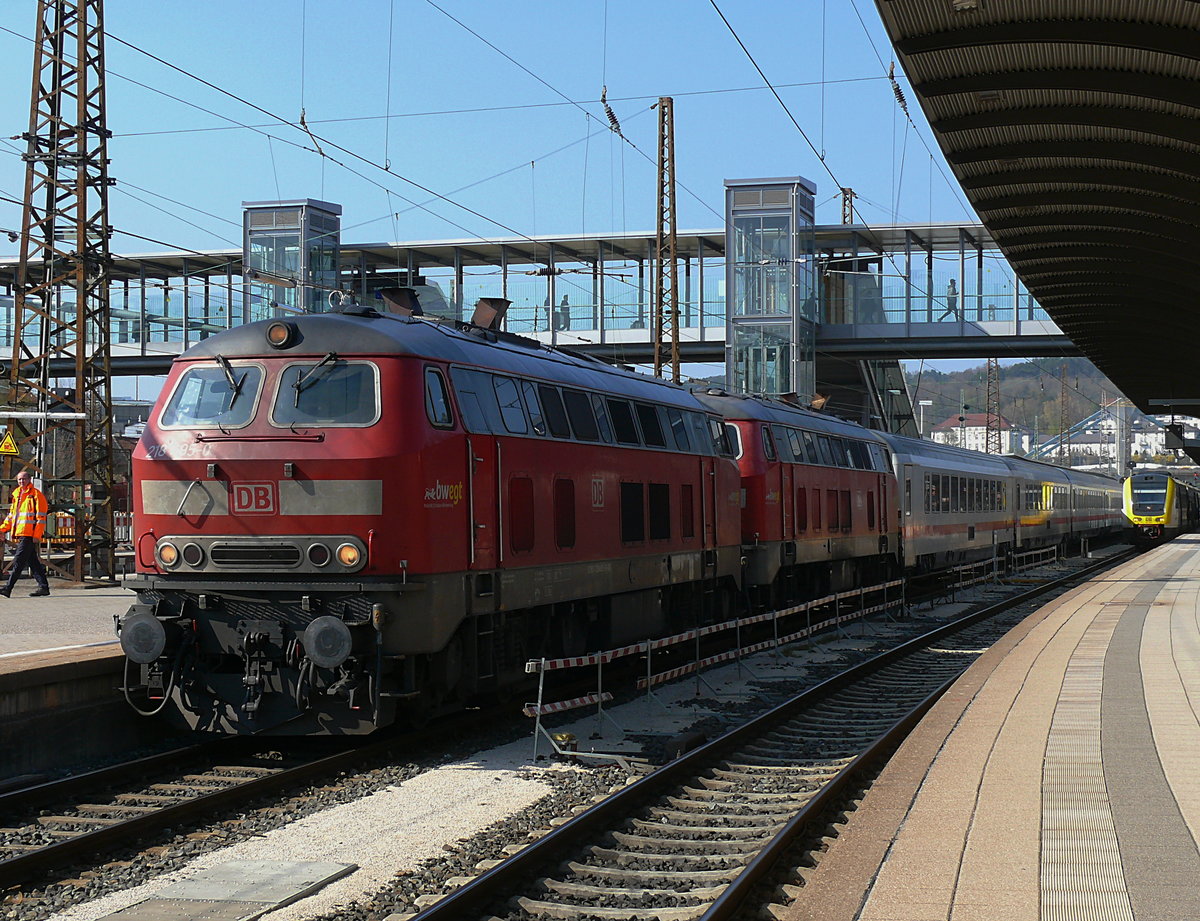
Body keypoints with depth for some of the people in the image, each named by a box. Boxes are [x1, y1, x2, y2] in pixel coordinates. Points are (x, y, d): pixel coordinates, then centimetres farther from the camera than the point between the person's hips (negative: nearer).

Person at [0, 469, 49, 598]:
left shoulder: (36, 494, -5)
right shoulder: (17, 495, 20)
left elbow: (41, 517, -10)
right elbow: (11, 515, 27)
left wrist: (37, 535, -16)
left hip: (29, 534, -8)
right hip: (20, 534, 8)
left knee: (19, 561, -10)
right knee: (32, 561, 9)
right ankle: (43, 586, 13)